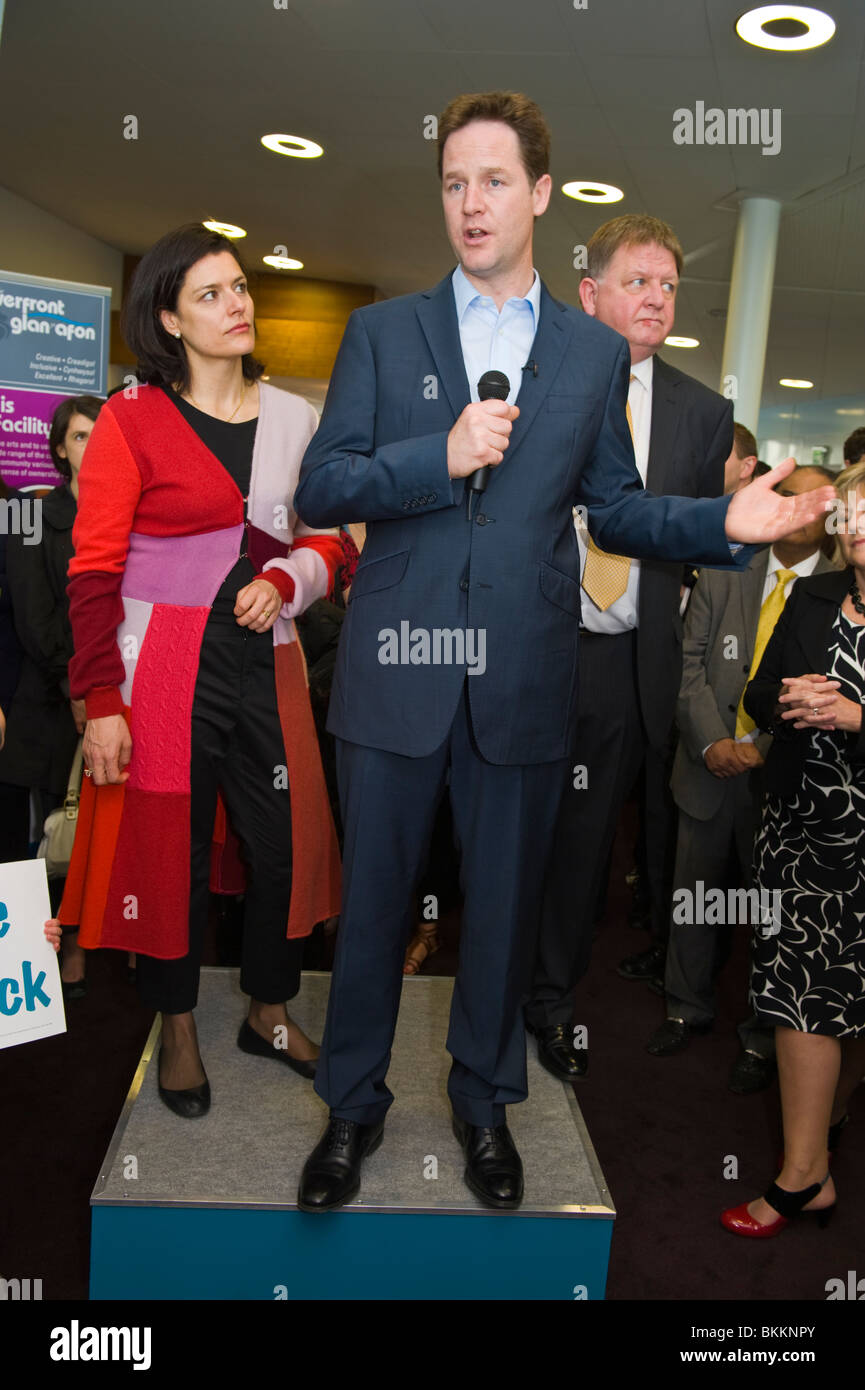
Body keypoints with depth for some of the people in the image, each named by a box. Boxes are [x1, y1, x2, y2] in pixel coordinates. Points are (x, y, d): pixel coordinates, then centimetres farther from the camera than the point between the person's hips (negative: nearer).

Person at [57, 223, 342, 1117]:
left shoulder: (293, 419, 9)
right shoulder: (131, 420, -3)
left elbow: (329, 541, 16)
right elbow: (93, 573, -6)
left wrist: (283, 582, -7)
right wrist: (102, 702, -12)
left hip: (265, 664, 4)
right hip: (164, 667, -4)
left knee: (286, 842, 7)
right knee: (170, 847, 5)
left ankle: (269, 1012, 30)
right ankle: (177, 1029, 27)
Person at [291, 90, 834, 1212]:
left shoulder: (596, 352, 10)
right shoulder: (381, 332, 6)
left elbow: (613, 508, 13)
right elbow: (319, 492, -1)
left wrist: (725, 523, -3)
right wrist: (440, 457, -16)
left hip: (525, 680, 1)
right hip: (397, 668, 0)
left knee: (505, 903, 13)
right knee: (373, 900, 9)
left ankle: (485, 1099, 35)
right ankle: (353, 1106, 30)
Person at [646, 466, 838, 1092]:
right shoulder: (722, 575, 6)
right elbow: (692, 662, 2)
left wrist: (761, 747, -14)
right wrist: (712, 741, -10)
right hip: (710, 768, 3)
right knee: (694, 892, 14)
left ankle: (763, 1036, 26)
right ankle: (689, 1008, 34)